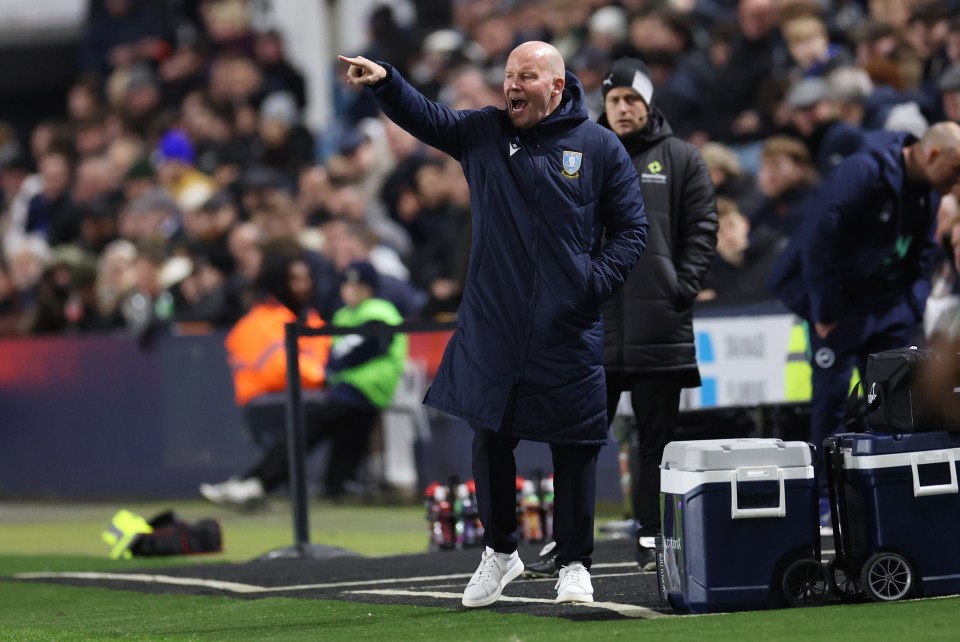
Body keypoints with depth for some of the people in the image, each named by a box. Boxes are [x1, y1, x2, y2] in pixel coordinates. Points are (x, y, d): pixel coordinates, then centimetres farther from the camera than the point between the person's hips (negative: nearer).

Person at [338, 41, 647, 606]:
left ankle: (575, 563, 13)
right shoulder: (483, 134, 9)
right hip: (492, 327, 3)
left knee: (575, 446, 2)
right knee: (491, 438, 8)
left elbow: (632, 229, 3)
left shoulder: (600, 147, 1)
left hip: (568, 332, -2)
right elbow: (426, 118, 3)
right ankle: (500, 550, 24)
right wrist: (385, 82, -16)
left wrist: (596, 284, -9)